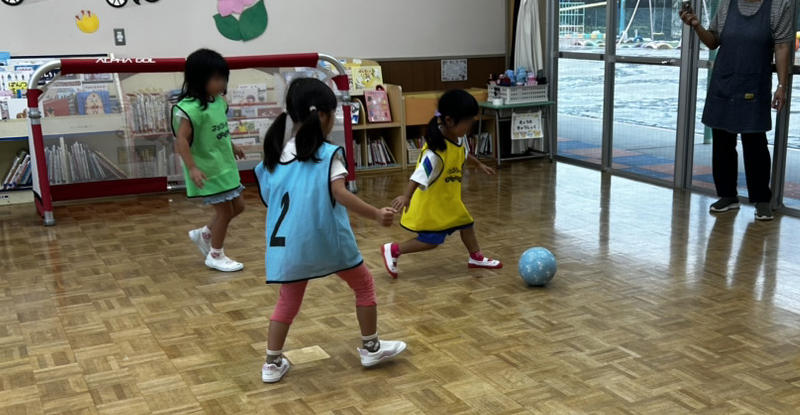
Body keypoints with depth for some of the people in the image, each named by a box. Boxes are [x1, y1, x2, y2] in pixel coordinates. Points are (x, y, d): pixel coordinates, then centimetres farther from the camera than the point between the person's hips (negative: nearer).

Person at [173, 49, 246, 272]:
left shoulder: (218, 102, 3)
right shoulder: (190, 108, -23)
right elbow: (181, 140, -26)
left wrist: (232, 147, 28)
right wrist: (192, 168, -32)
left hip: (225, 166, 9)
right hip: (208, 170, -9)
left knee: (237, 206, 16)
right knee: (224, 210, 2)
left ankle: (203, 234, 33)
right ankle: (215, 256, 21)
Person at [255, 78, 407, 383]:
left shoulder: (276, 155, 5)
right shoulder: (328, 154, -11)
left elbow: (268, 198, 9)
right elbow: (340, 194, -23)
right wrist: (376, 215, -23)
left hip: (290, 243, 5)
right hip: (328, 240, -4)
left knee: (288, 300, 18)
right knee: (364, 284, 18)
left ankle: (273, 363, 17)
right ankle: (371, 348, 28)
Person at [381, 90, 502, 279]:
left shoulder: (459, 137, -5)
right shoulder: (436, 150, -32)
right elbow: (419, 174, -40)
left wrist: (479, 164, 29)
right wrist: (406, 196, -49)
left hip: (449, 198, 9)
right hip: (431, 202, -9)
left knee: (466, 223, 20)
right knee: (432, 240, -3)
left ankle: (476, 257, 41)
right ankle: (392, 250, 12)